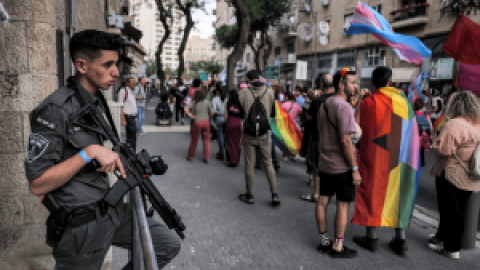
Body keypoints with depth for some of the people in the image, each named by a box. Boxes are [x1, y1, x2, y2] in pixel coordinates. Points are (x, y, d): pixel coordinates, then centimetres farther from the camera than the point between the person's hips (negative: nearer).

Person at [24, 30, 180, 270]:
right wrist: (89, 152, -29)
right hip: (81, 226, -7)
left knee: (169, 245, 6)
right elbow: (37, 185, -22)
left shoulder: (99, 102, 8)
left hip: (110, 209, 8)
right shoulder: (56, 110, -21)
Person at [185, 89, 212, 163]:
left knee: (194, 140, 12)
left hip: (197, 122, -1)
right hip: (206, 121, 1)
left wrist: (190, 115, -12)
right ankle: (206, 158, 7)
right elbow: (210, 111, 4)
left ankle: (190, 157, 24)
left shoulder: (193, 103, -3)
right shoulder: (206, 102, 1)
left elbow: (186, 109, -15)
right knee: (206, 140, 8)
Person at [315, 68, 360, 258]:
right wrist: (355, 169, -17)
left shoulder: (324, 105, 10)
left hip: (324, 163, 9)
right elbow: (345, 140, -22)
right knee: (343, 206, 3)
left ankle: (323, 241, 25)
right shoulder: (344, 107, -18)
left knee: (323, 201, 12)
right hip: (342, 166, -8)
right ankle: (337, 247, 12)